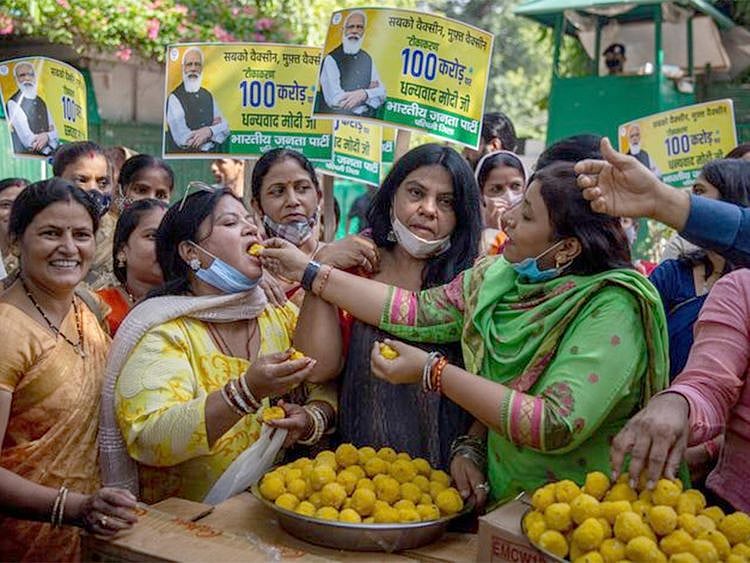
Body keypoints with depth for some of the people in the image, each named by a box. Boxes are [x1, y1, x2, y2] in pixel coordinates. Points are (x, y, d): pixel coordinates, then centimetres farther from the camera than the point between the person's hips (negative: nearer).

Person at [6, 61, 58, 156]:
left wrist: (47, 136, -12)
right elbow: (28, 140, -9)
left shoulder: (41, 102, 15)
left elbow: (54, 133, 9)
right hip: (25, 157, -5)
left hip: (47, 157, 5)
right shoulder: (13, 103, -2)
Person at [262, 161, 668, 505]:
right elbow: (417, 313, 4)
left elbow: (557, 427, -27)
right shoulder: (497, 276, 0)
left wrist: (434, 373, -24)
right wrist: (308, 271, 5)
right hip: (504, 499, 6)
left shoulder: (612, 309, -20)